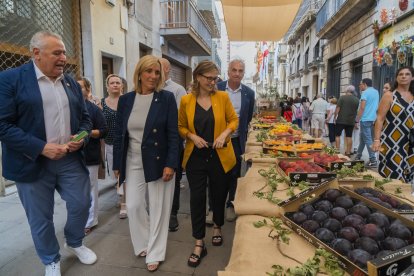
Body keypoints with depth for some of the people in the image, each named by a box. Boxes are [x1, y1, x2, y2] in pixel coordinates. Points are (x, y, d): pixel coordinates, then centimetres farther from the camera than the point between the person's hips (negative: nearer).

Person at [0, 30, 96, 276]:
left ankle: (75, 243, 39)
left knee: (82, 204, 9)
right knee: (41, 218, 10)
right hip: (33, 162, -4)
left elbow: (85, 117, 15)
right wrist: (41, 148, -21)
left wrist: (81, 138, -6)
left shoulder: (72, 83, 9)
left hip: (71, 159, 4)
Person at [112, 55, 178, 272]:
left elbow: (173, 134, -9)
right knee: (133, 206, 6)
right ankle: (144, 244, 32)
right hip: (133, 162, 3)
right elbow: (118, 134, 6)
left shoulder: (167, 98, -6)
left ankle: (155, 253, 25)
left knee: (158, 208, 7)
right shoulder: (125, 100, 3)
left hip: (159, 162, -3)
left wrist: (170, 164, -15)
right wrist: (117, 164, 6)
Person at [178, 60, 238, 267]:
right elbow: (181, 126, 5)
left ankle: (217, 228, 43)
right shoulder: (186, 101, -2)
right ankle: (199, 244, 16)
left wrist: (224, 134, -13)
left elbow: (234, 120, 5)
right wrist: (192, 136, -13)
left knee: (219, 194, 15)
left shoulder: (223, 97, -2)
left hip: (219, 156, 1)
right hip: (195, 157, 0)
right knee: (197, 197, 3)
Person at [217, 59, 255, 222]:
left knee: (233, 174, 11)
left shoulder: (249, 93, -1)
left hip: (236, 140, 1)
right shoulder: (216, 89, -6)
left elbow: (248, 118, 10)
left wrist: (242, 134, 10)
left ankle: (230, 205, 29)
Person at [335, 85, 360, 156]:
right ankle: (348, 152, 11)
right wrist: (355, 121, 20)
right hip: (351, 121, 4)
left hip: (341, 120, -3)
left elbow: (337, 108, -9)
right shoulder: (357, 100, 5)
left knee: (337, 135, 6)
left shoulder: (342, 97, -6)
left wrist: (335, 117, 0)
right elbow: (358, 111, 10)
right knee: (349, 137, 7)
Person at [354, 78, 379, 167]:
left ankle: (373, 161, -8)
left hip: (365, 119, -9)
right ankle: (358, 156, 27)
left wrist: (357, 119, -13)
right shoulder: (376, 92, 14)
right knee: (362, 138, 18)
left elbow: (362, 107, -18)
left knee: (368, 140, -7)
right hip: (373, 119, 9)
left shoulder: (365, 93, -11)